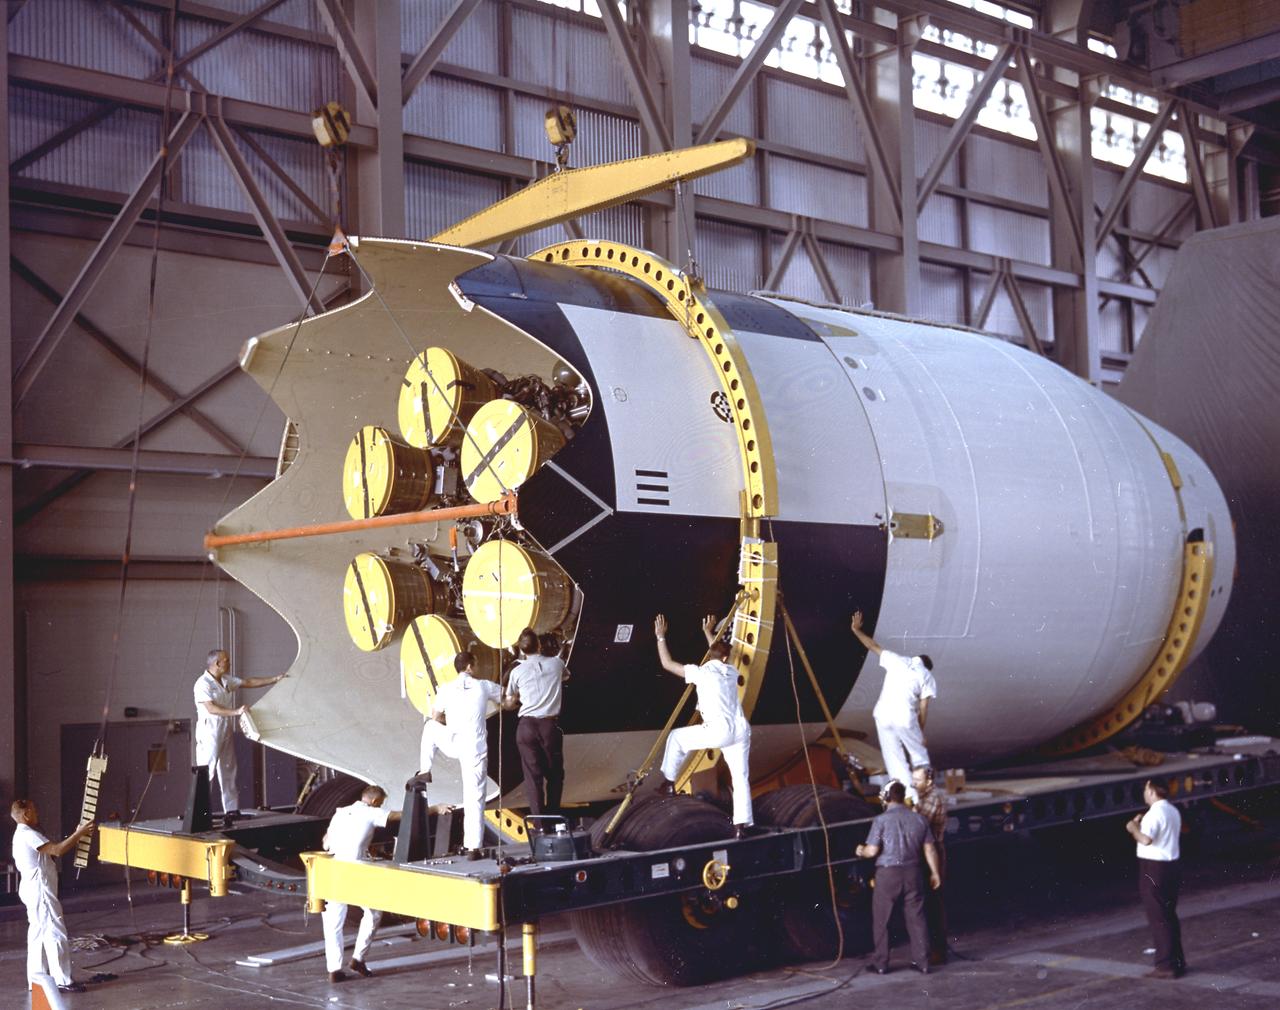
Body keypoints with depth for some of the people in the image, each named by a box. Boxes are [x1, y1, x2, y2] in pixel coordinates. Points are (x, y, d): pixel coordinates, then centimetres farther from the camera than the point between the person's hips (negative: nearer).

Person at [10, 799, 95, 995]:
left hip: (34, 891, 11)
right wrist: (79, 833, -18)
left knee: (38, 934, 14)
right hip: (40, 891, -11)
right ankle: (62, 981, -5)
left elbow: (51, 852, 16)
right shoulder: (29, 835, -17)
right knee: (56, 934, -7)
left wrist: (75, 837, 11)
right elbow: (57, 850, -24)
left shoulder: (22, 835, 17)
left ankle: (35, 980, 18)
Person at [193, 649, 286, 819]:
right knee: (207, 773, -10)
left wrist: (275, 679, 14)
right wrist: (236, 712, -31)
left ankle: (232, 809, 15)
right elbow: (211, 709, -23)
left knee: (228, 771, 10)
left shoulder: (226, 680, 12)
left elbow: (248, 682, 18)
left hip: (226, 731, 9)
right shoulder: (203, 684, -14)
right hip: (210, 733, -9)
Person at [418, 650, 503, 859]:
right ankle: (473, 847, 3)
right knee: (474, 799, 3)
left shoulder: (446, 689, 1)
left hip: (451, 744, 1)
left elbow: (436, 718, 13)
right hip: (475, 749, -1)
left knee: (430, 726, 32)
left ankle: (424, 771, 31)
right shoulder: (484, 687, 0)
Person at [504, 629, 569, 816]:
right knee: (554, 773, 15)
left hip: (527, 727, 0)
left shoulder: (517, 672, 2)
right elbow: (566, 676, 30)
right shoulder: (556, 664, 5)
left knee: (533, 774, 5)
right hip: (551, 725, 1)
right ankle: (553, 815, 22)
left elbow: (508, 704, 13)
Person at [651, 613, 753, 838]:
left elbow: (667, 664, 5)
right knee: (740, 777, 10)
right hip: (740, 730, 5)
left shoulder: (702, 673, 0)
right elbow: (720, 655, 42)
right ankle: (741, 825, 2)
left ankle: (668, 781, 21)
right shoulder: (731, 672, 17)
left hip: (719, 730, -5)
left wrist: (661, 637, 14)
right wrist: (709, 633, 52)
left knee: (677, 737, 17)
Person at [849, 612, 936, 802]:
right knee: (919, 756, 16)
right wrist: (921, 731, 11)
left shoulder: (896, 660, 12)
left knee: (895, 759, 7)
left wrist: (856, 630, 34)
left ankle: (910, 796, 0)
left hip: (883, 716, 2)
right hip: (905, 719, -2)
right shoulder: (926, 676, 7)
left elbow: (873, 646, 21)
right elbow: (923, 708, 3)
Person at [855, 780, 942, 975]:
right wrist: (935, 873, 15)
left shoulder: (881, 820, -11)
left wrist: (861, 852, 8)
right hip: (912, 873, 4)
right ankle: (922, 962, 12)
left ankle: (881, 963, 12)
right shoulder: (918, 819, 3)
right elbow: (929, 849, 5)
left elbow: (872, 851, -13)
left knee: (881, 921, 8)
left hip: (888, 874, -4)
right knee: (916, 918, 11)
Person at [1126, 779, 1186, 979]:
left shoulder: (1154, 814, -18)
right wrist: (1142, 824, 15)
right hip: (1172, 864, 9)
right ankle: (1177, 961, 23)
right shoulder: (1173, 811, 12)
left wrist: (1133, 828, -12)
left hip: (1154, 868, -9)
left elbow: (1146, 839, -29)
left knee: (1158, 918, -3)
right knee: (1169, 916, 17)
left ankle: (1166, 966, 0)